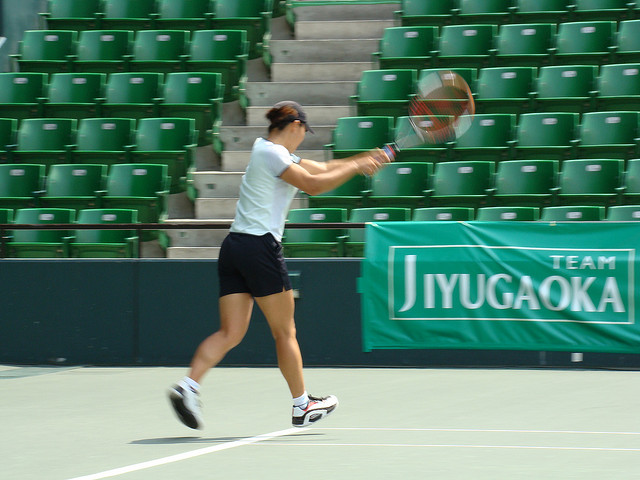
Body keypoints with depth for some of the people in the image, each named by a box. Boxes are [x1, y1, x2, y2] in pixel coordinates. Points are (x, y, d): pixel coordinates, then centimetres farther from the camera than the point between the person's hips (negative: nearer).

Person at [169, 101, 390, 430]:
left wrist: (365, 159, 16)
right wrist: (356, 167, -9)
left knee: (231, 333, 1)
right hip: (260, 246, -9)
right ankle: (302, 405, 14)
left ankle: (188, 386, -17)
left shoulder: (274, 153, 21)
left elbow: (323, 169, 24)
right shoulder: (271, 152, -9)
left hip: (234, 246, 9)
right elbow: (313, 184, -17)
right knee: (285, 332, 4)